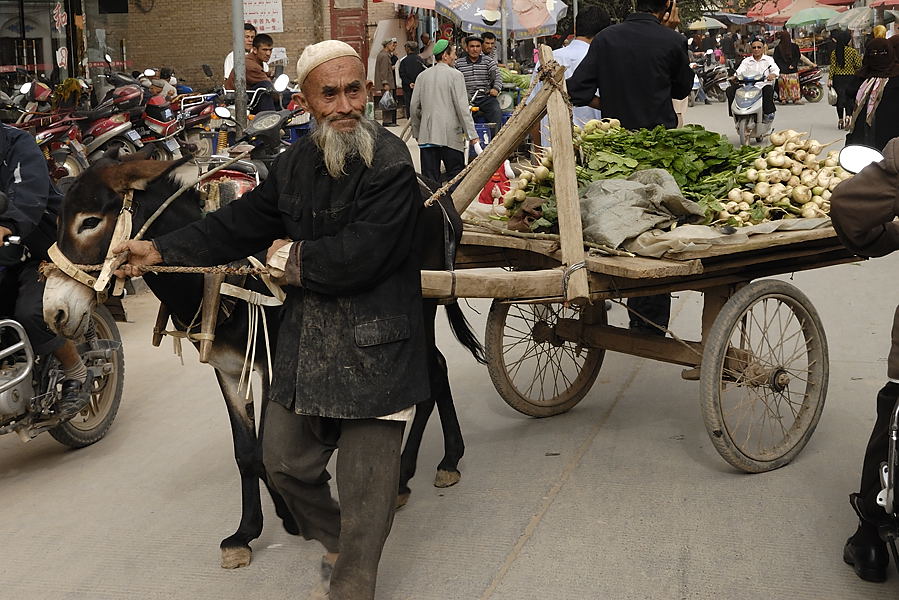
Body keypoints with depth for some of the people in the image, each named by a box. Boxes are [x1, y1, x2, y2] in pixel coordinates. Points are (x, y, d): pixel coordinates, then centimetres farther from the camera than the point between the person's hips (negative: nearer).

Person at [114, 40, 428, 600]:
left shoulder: (392, 165, -18)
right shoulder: (297, 161, 7)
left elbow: (357, 257, -25)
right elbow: (242, 223, 15)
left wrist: (290, 257, -8)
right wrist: (160, 250, 14)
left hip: (374, 350, -7)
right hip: (306, 340, 8)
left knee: (364, 484, 2)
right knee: (284, 459, 18)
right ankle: (338, 540, 43)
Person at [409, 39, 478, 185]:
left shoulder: (422, 76, 9)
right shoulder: (455, 75, -5)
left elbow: (414, 107, 11)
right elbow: (462, 107, -10)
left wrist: (417, 132, 21)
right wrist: (471, 134, -7)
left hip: (427, 135, 4)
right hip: (451, 135, -4)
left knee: (429, 179, 3)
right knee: (455, 175, 4)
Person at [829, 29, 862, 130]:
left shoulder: (834, 52, -2)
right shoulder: (853, 51, -6)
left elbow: (832, 67, -3)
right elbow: (858, 65, -7)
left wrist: (830, 79, -1)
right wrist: (859, 58, 13)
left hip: (838, 78, 2)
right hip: (850, 77, -2)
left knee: (840, 97, 6)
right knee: (850, 97, 8)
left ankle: (840, 120, 7)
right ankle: (848, 116, -11)